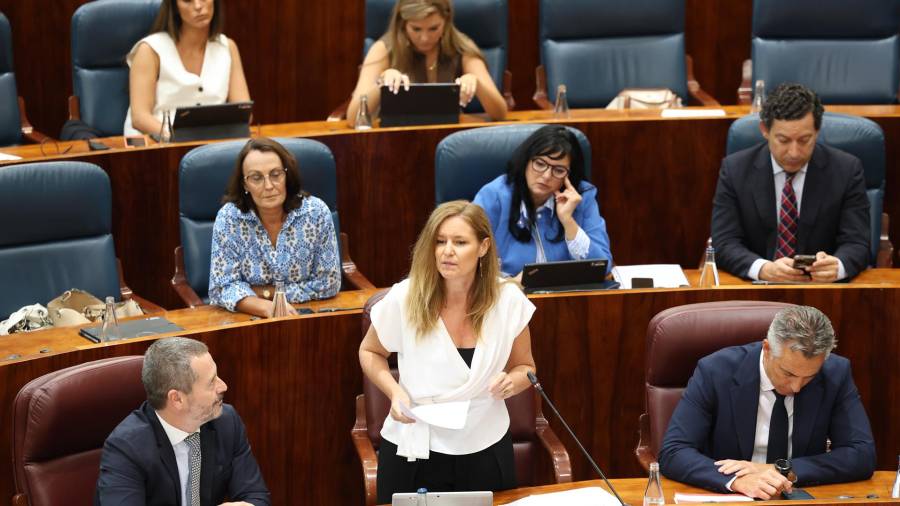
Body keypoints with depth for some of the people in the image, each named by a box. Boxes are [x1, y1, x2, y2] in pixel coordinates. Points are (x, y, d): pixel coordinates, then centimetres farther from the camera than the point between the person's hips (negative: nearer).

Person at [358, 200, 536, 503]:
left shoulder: (509, 300, -9)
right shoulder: (404, 298, -14)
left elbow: (525, 368, 6)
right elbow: (369, 352, 5)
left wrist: (513, 381, -17)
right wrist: (394, 392, -14)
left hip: (486, 451, 2)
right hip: (413, 452, -1)